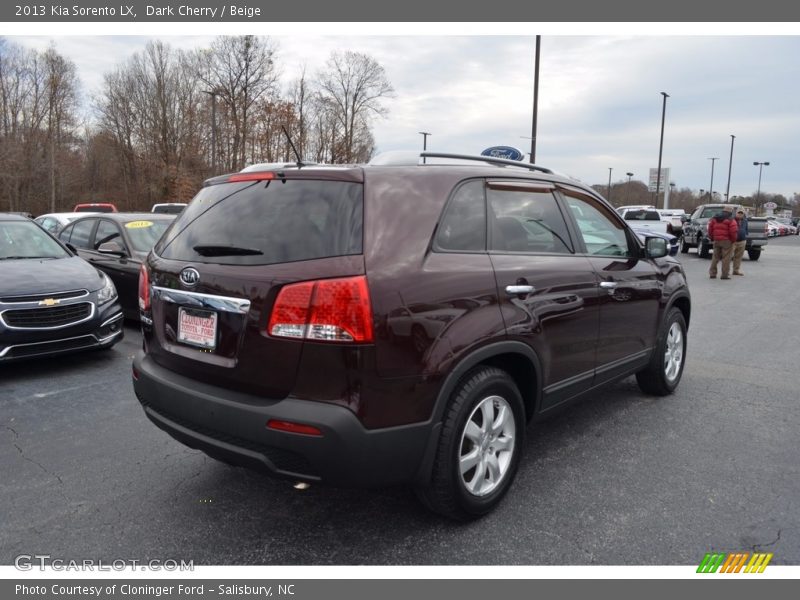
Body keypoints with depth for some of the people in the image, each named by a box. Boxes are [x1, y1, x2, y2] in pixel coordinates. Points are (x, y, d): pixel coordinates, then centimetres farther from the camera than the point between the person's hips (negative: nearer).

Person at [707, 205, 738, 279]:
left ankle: (712, 273, 14)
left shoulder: (714, 218, 10)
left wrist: (711, 238, 17)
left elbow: (710, 229, 9)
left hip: (716, 240, 5)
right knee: (726, 258, -2)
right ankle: (725, 274, -2)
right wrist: (733, 239, -2)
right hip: (727, 241, -5)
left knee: (715, 257, 13)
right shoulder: (730, 220, -8)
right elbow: (733, 231, -15)